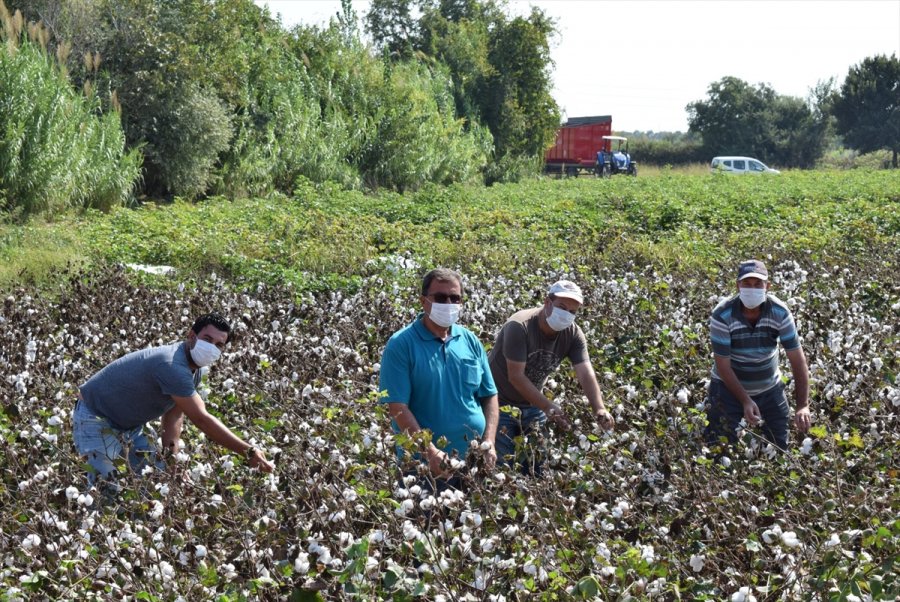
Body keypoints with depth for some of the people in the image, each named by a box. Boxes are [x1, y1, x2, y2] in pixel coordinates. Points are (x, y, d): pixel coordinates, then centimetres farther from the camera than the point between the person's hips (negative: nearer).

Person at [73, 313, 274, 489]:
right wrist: (248, 452, -34)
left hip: (129, 425, 10)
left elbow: (174, 415, 0)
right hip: (95, 419, -10)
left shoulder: (193, 368, -2)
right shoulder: (173, 366, -35)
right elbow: (201, 419, -35)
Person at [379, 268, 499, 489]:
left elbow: (489, 396, 12)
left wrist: (489, 442, -3)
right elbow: (397, 407, -14)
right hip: (424, 465, -5)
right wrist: (430, 452, -21)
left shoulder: (470, 341, 7)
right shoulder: (401, 345, -9)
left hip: (476, 462, 5)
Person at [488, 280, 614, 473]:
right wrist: (548, 407, -34)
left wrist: (600, 410, -35)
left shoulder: (573, 334, -9)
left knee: (536, 467, 6)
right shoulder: (519, 326, -25)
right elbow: (515, 376, -27)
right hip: (501, 404, -5)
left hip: (533, 404, 5)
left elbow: (586, 374, -18)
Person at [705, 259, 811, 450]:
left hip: (770, 387, 2)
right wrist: (745, 401, -26)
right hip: (730, 386, -2)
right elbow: (723, 365, -19)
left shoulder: (780, 312, -16)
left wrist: (803, 405, -23)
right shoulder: (722, 315, -22)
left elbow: (797, 359, -16)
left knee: (782, 447, 7)